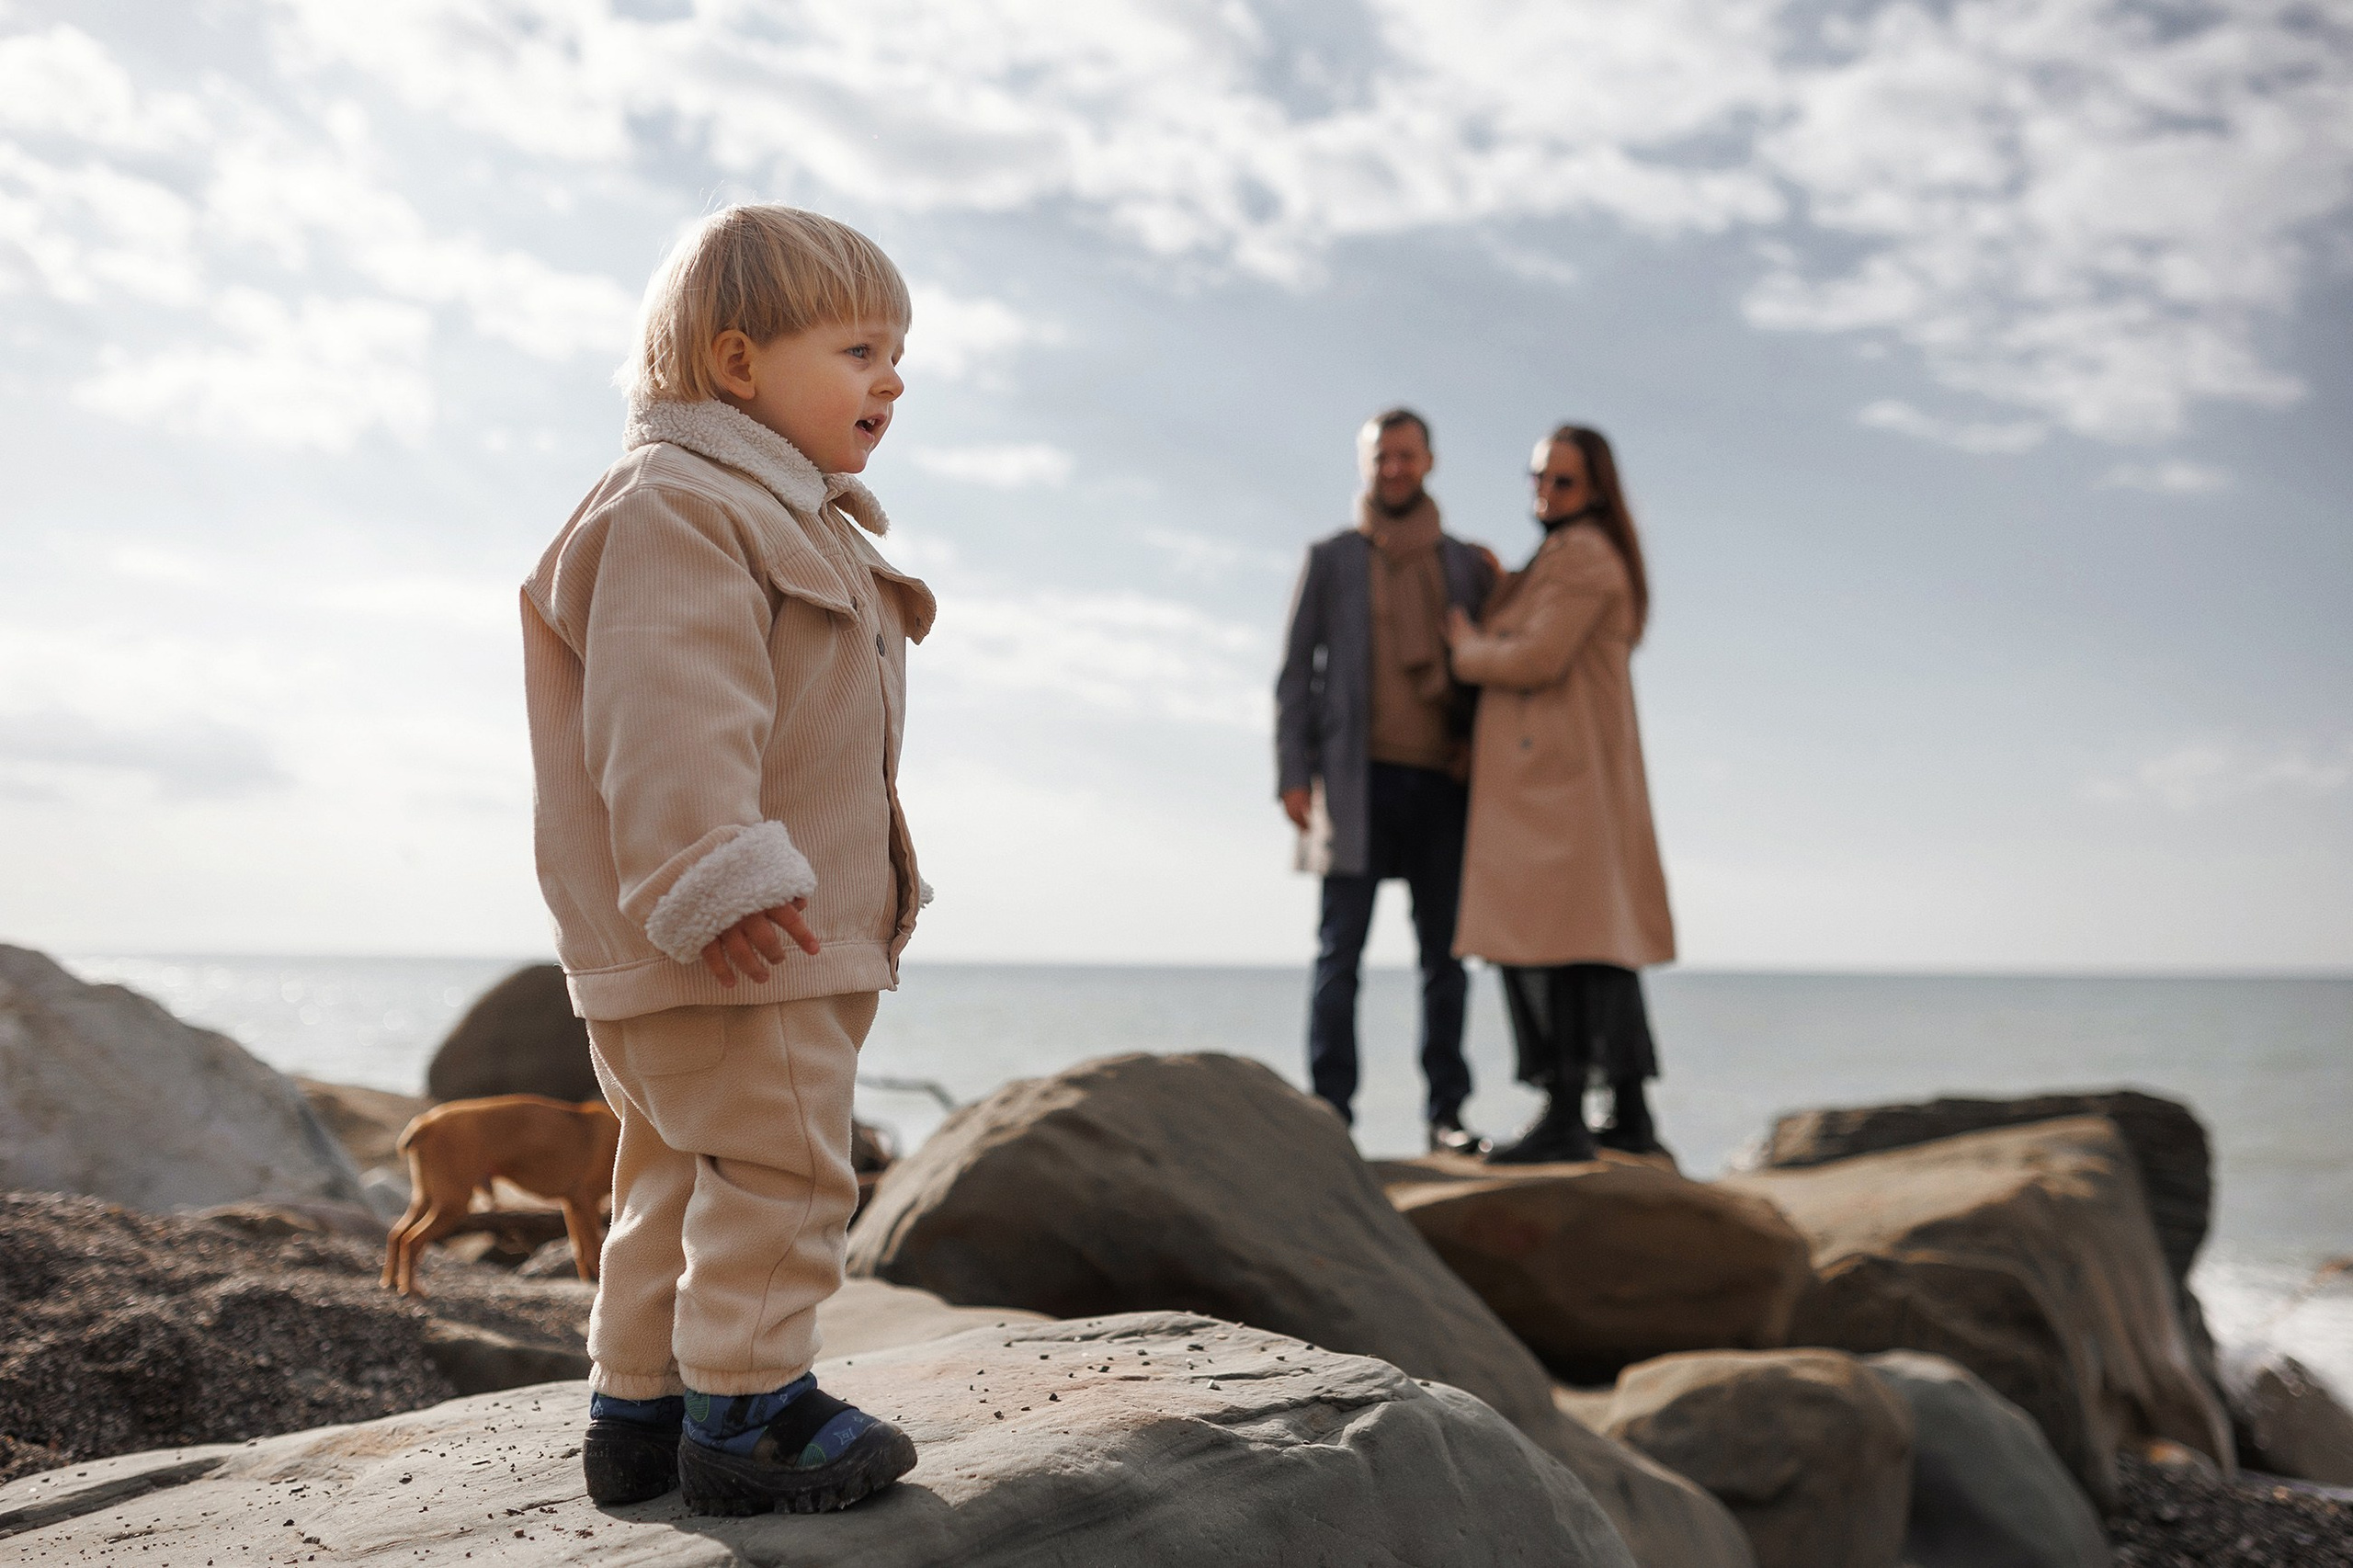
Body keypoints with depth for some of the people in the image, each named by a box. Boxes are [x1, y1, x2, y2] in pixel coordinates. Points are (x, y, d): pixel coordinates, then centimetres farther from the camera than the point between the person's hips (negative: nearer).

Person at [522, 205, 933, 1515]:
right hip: (729, 951, -11)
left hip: (801, 934, 11)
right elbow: (665, 720, -25)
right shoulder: (676, 510, -14)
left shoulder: (788, 519, 22)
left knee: (683, 1172, 15)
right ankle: (749, 1409, 5)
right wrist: (713, 875, -30)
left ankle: (639, 1406, 25)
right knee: (775, 1163, -6)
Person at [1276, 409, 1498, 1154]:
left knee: (1445, 954, 3)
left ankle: (1446, 1112, 9)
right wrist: (1293, 773, -3)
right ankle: (1331, 1110, -3)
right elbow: (1295, 672, 7)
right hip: (1358, 780, -2)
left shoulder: (1469, 566, 15)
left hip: (1444, 784, 2)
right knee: (1340, 950, -5)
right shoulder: (1331, 560, 10)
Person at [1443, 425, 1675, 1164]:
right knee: (1595, 939, 9)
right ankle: (1630, 1112, 11)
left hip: (1554, 773, -10)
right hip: (1575, 771, 10)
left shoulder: (1580, 553, -10)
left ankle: (1564, 1117, -13)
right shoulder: (1587, 556, 22)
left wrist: (1468, 650, -1)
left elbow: (1537, 660, -18)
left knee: (1546, 939, -12)